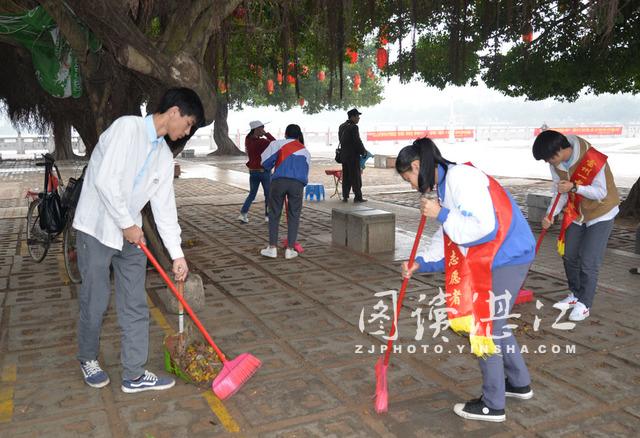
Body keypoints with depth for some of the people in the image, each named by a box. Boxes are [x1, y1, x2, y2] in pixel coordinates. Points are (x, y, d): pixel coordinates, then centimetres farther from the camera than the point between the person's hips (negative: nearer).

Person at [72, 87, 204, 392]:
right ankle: (88, 359, 31)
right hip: (97, 229, -7)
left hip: (130, 233, 7)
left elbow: (164, 207, 10)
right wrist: (127, 224, -16)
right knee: (95, 302, 5)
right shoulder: (127, 127, -14)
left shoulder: (165, 157, 9)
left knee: (135, 306, 6)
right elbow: (105, 180, -23)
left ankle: (134, 375, 16)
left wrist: (177, 254, 7)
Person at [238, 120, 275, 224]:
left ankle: (243, 214, 2)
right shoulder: (262, 142, -19)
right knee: (268, 194, 11)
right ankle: (268, 216, 17)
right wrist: (266, 134, -11)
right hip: (264, 171, -6)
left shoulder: (248, 140, -1)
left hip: (252, 171, 6)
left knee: (252, 194, 16)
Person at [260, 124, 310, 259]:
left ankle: (272, 248, 12)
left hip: (278, 181, -1)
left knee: (274, 214, 10)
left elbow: (265, 163, 5)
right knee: (294, 215, 11)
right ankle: (290, 249, 11)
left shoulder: (278, 144, 12)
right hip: (297, 183, 2)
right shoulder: (305, 151, 23)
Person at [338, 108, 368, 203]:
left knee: (346, 176, 11)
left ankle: (345, 196, 12)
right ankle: (358, 197, 1)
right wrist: (363, 151, -3)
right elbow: (357, 141, -16)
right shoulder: (353, 127, -15)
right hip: (353, 156, -8)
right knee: (356, 176, -2)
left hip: (344, 155, 8)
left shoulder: (342, 126, 12)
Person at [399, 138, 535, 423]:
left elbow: (483, 228, -28)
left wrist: (440, 214, -20)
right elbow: (448, 239, 16)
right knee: (492, 322, 22)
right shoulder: (445, 184, 12)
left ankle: (492, 405, 16)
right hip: (498, 258, 10)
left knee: (485, 327, 0)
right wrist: (420, 263, 5)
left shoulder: (460, 177, -20)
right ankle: (519, 383, 40)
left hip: (506, 258, -10)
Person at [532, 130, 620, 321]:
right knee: (569, 255, 11)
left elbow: (601, 192, -24)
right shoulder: (556, 164, -11)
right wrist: (550, 215, -20)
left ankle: (584, 304, 5)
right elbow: (560, 193, -5)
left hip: (600, 213, -7)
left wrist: (575, 187, -38)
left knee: (588, 262, -9)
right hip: (576, 212, 7)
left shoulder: (592, 160, -31)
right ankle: (575, 295, 29)